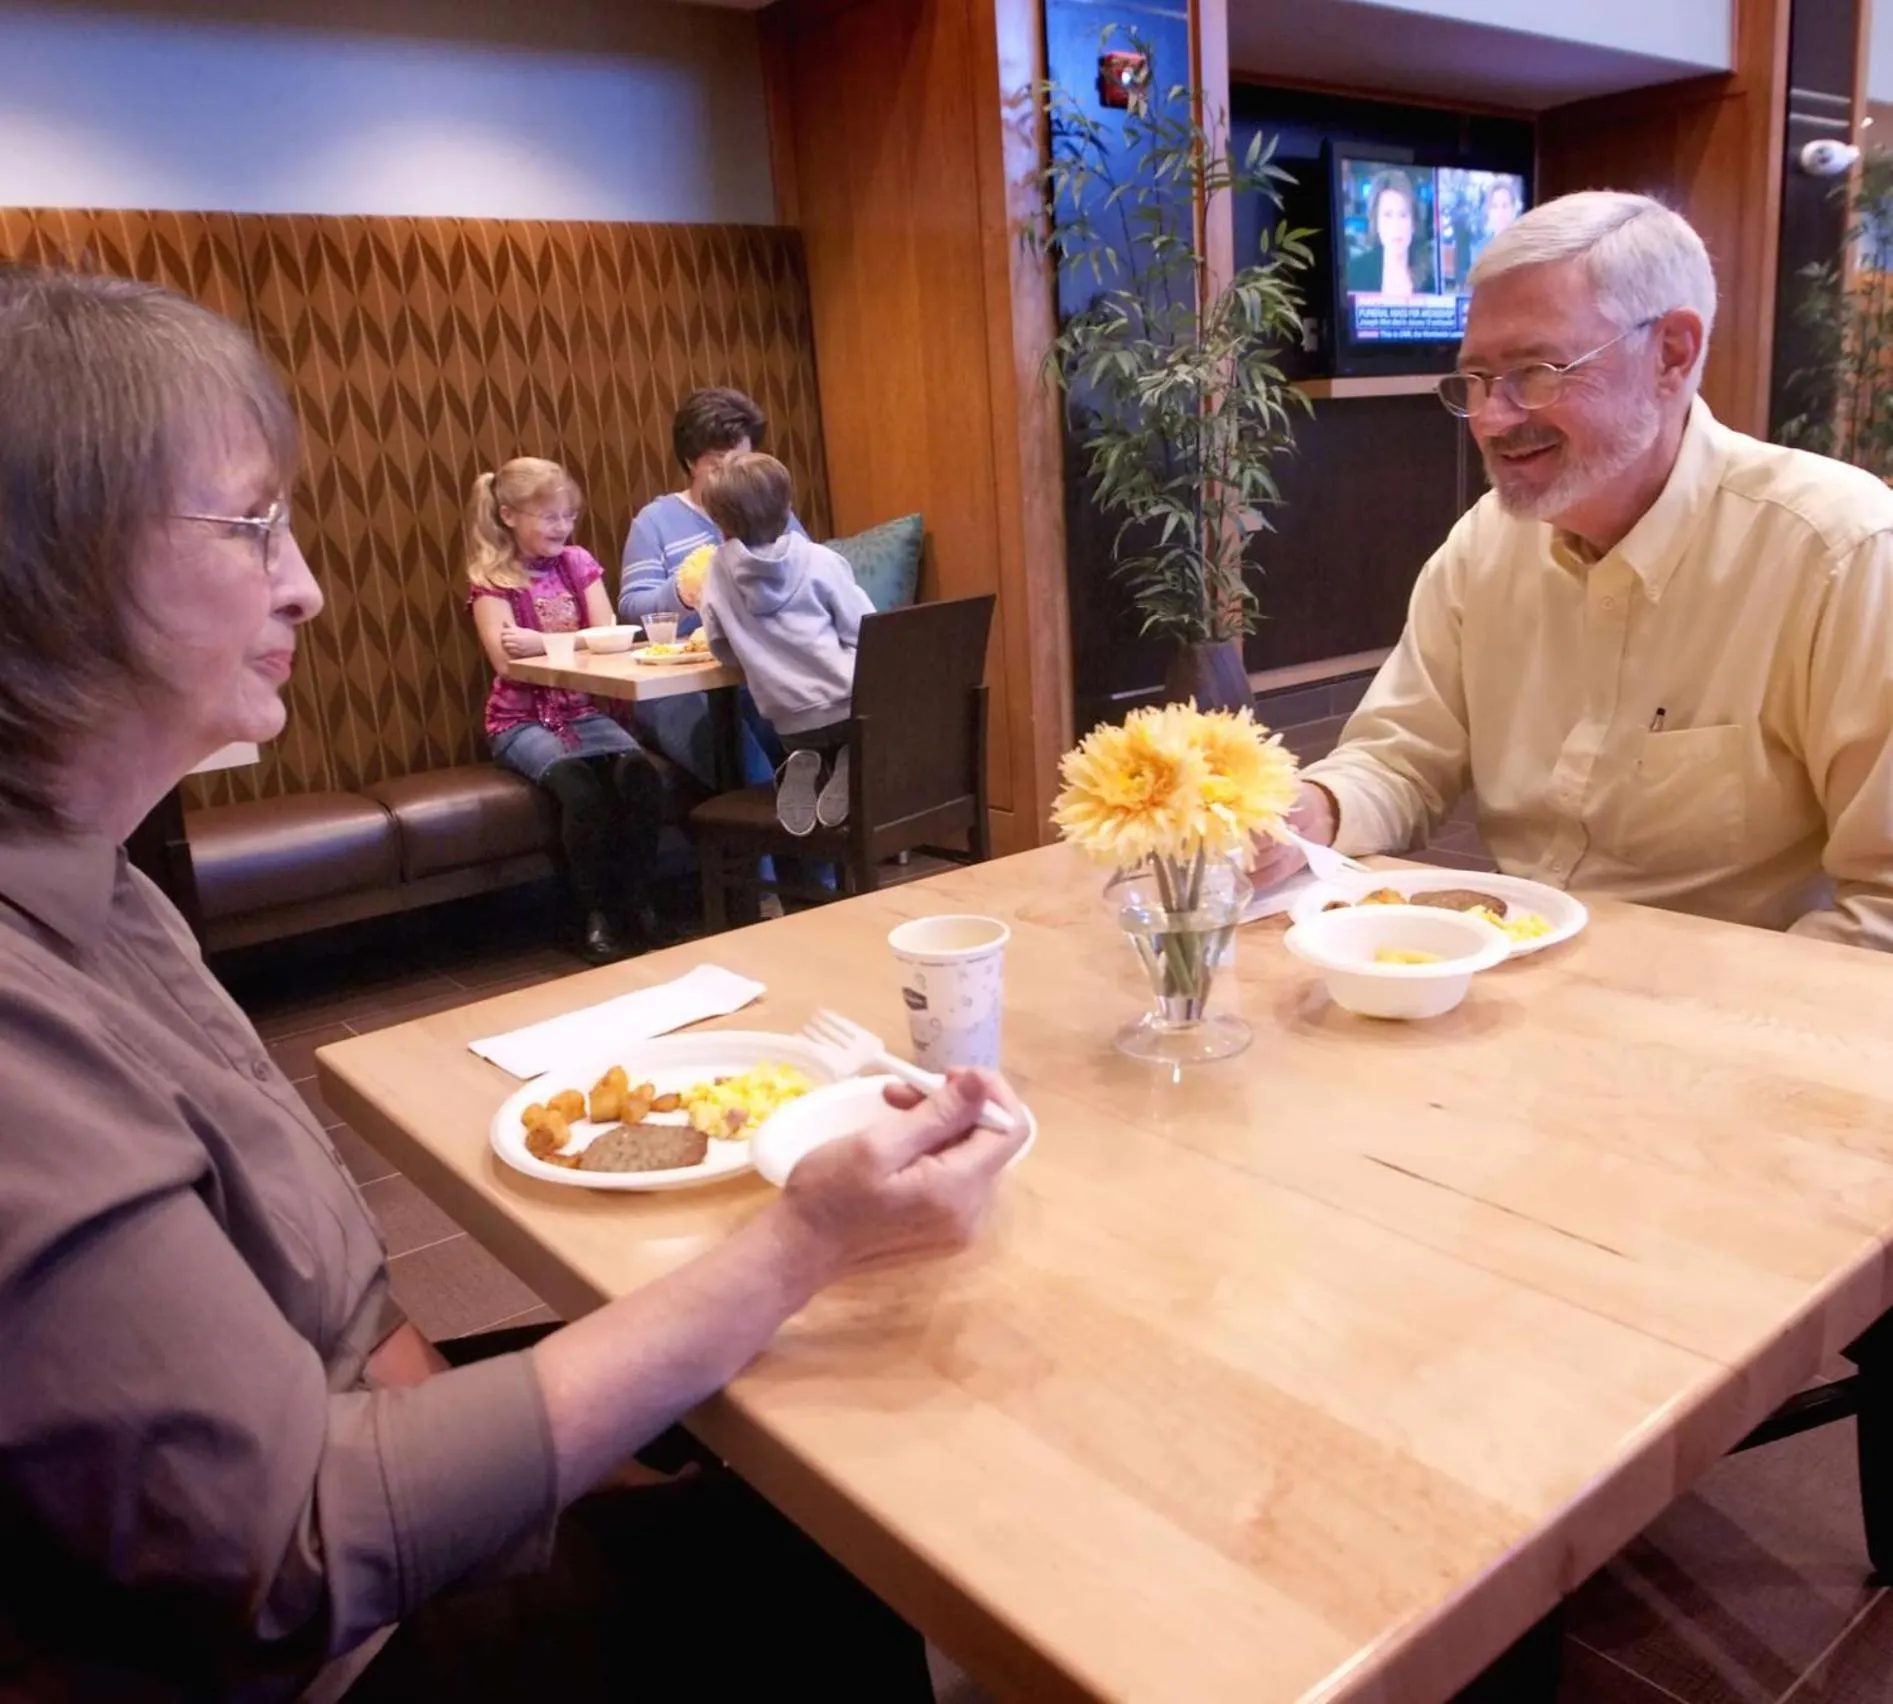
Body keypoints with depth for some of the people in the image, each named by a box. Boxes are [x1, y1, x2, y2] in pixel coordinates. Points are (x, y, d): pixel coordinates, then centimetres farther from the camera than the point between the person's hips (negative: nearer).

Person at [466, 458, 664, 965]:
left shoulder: (578, 562, 10)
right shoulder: (492, 579, -1)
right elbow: (506, 660, -14)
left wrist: (542, 644, -18)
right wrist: (576, 642, -20)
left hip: (580, 709, 4)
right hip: (521, 719, -3)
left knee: (638, 768, -28)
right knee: (577, 781, -34)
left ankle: (638, 900, -13)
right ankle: (597, 914, -19)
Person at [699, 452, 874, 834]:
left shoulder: (719, 569, 2)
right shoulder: (819, 560, -3)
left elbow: (722, 649, 8)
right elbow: (866, 634, -1)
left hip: (791, 720, 2)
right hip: (850, 703, -2)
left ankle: (813, 774, -2)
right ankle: (854, 771, -3)